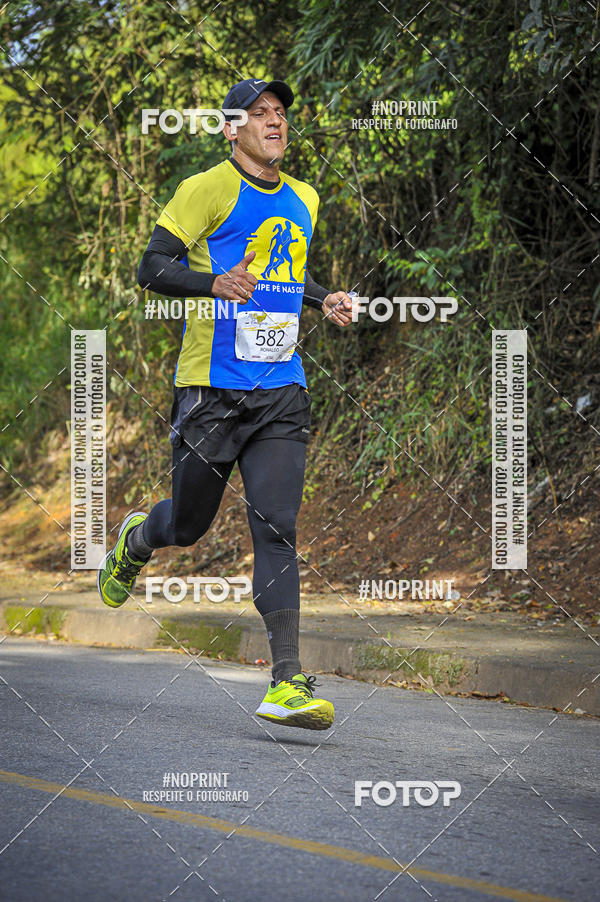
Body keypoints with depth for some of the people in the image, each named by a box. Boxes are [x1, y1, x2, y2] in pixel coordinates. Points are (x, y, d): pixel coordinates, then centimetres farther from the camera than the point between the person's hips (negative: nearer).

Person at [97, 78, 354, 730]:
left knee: (277, 527, -9)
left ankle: (287, 683, -14)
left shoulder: (303, 200, 16)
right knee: (188, 523, 9)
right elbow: (151, 270, -7)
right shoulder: (208, 190, -4)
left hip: (282, 391, 4)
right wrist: (215, 283, -25)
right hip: (213, 387, -4)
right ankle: (133, 543, 47)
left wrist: (323, 301, 12)